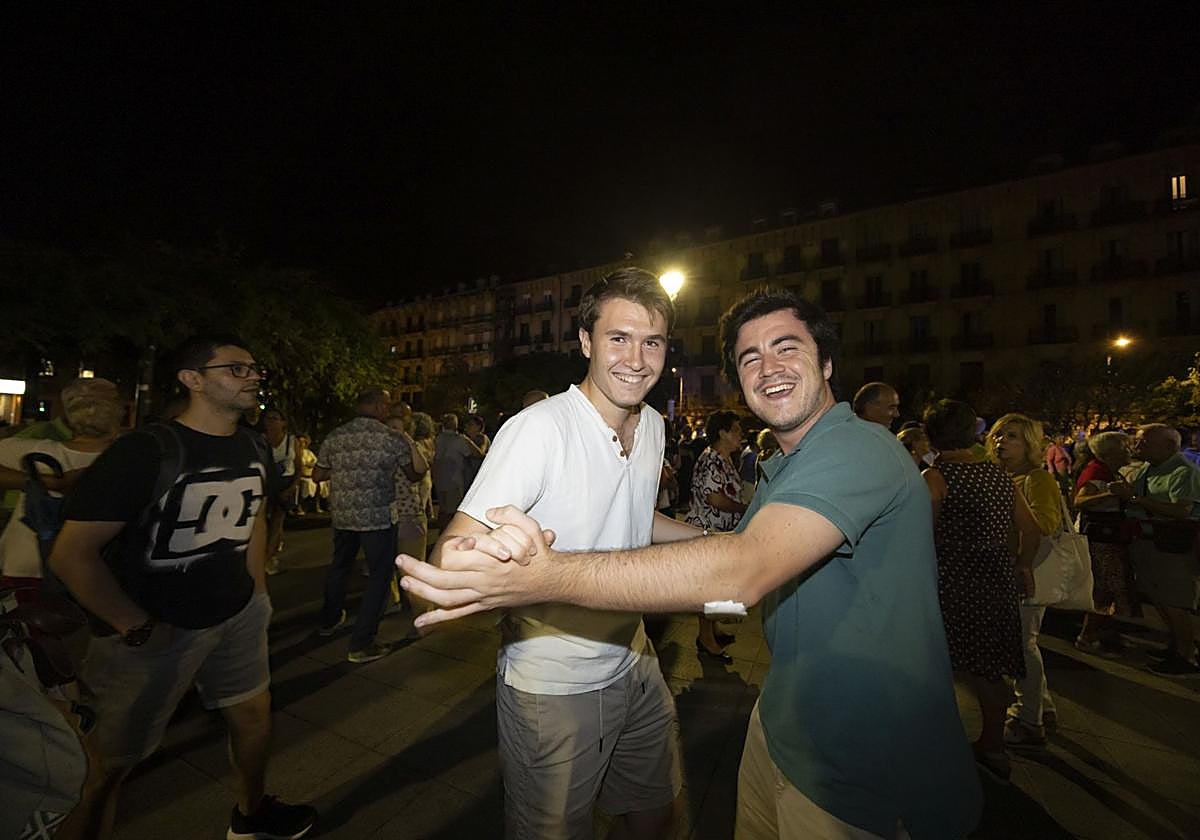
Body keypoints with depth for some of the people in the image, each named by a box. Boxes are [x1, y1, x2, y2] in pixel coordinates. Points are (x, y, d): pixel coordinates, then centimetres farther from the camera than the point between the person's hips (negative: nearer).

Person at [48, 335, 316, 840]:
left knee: (253, 712, 21)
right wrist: (137, 626, -17)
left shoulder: (256, 453, 0)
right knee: (111, 762, 8)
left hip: (238, 615, 7)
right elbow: (72, 555, -18)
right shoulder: (143, 452, -20)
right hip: (155, 629, -6)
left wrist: (255, 585, 10)